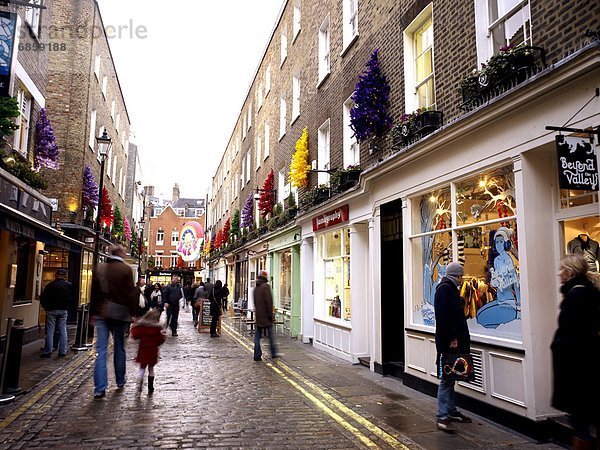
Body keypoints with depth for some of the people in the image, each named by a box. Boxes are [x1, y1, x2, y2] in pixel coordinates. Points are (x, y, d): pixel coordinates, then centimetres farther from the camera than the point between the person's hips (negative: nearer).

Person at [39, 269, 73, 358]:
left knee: (50, 331, 4)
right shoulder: (69, 285, 0)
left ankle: (48, 351, 5)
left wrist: (46, 307, 10)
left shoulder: (50, 285, -4)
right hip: (63, 310, 2)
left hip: (51, 310, -2)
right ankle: (62, 351, 8)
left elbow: (42, 298, -4)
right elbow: (71, 298, 3)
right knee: (63, 331, 7)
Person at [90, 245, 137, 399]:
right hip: (119, 314, -2)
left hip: (101, 313, 2)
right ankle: (120, 381, 26)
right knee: (119, 348, 13)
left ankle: (100, 388, -4)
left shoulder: (99, 268, 5)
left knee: (101, 350, 1)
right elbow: (131, 293, -9)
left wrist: (93, 313, 15)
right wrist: (133, 313, -1)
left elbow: (93, 293, 9)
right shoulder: (126, 269, -7)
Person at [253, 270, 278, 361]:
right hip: (266, 316, -6)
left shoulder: (256, 288, 11)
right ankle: (273, 353, 16)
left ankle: (257, 355, 6)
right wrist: (270, 314, -13)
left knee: (257, 336, 7)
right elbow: (268, 301, -17)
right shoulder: (266, 286, -12)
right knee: (271, 336, 7)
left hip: (258, 316, 6)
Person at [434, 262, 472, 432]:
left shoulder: (450, 289, 19)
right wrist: (452, 338, -21)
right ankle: (442, 417, -6)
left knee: (450, 378, 16)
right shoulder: (444, 289, -12)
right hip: (448, 342, -10)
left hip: (454, 341, 10)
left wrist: (459, 338, 15)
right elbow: (443, 316, -21)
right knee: (447, 378, -9)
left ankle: (451, 411, 25)